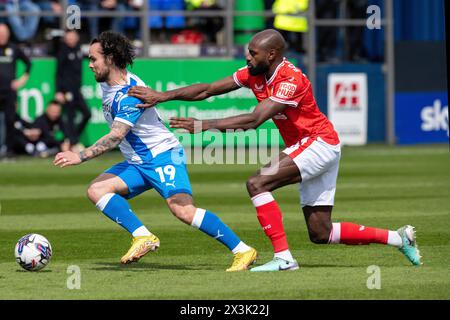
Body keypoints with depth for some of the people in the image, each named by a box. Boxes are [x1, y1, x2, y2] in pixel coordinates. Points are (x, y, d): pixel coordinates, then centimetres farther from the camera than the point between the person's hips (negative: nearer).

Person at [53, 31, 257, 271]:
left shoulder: (129, 93, -22)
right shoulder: (107, 84, 7)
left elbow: (116, 136, -30)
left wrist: (80, 157, -34)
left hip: (163, 155, -9)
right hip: (137, 163, 10)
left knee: (182, 209, -26)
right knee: (96, 190, -9)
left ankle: (242, 251, -19)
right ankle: (143, 237, -17)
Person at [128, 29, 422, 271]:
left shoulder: (290, 80, -23)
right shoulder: (254, 74, 2)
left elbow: (254, 120, -31)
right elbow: (206, 90, 2)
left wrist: (205, 125, -33)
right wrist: (162, 96, -7)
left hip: (319, 144, -9)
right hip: (303, 147, 9)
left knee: (257, 184, -23)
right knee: (320, 235, 7)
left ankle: (283, 257, -21)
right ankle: (397, 238, 18)